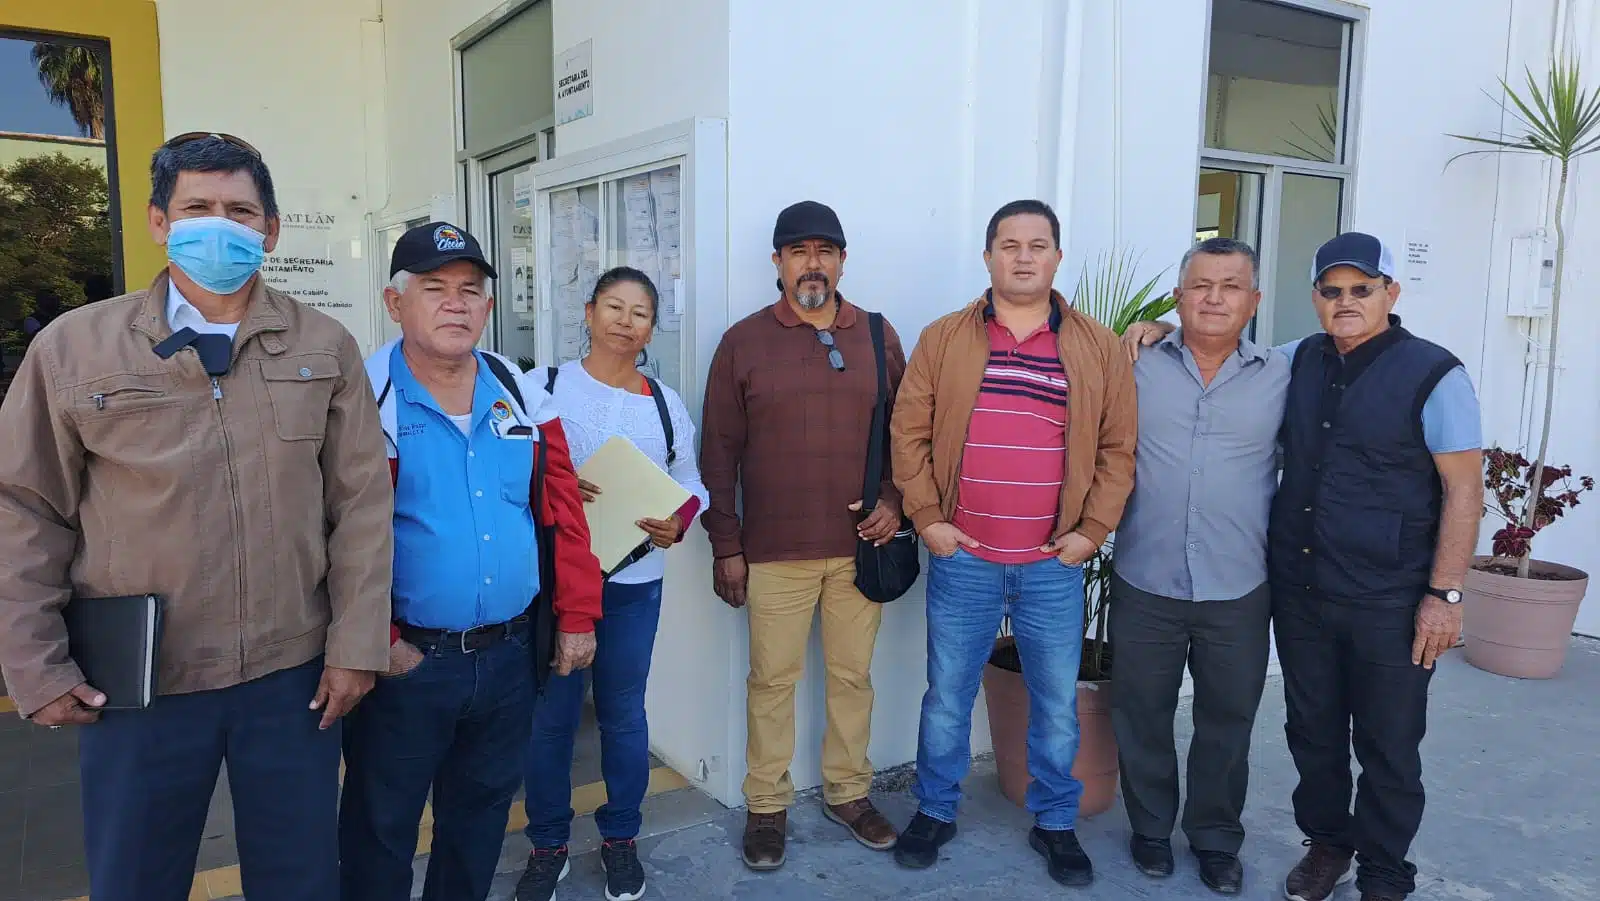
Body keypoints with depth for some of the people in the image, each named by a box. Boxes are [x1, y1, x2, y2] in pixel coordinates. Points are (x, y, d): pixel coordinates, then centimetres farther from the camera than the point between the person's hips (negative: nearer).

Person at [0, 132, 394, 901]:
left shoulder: (325, 347, 0)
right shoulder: (72, 346, -2)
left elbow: (362, 501, -1)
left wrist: (355, 646, -5)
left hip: (293, 673, 1)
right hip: (135, 683, 0)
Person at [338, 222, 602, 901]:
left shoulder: (522, 395, 5)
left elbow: (563, 511, 6)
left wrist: (576, 618, 4)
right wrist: (375, 640, -16)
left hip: (510, 657, 5)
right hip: (406, 659, -4)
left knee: (481, 815, 21)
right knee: (382, 825, 13)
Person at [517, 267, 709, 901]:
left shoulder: (666, 404, 6)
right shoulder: (545, 387, -2)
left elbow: (692, 484, 10)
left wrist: (678, 523, -10)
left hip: (635, 582, 2)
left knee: (623, 712, 13)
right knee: (551, 714, 7)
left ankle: (620, 838, 32)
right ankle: (548, 843, 28)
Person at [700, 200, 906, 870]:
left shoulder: (878, 336, 6)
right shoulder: (744, 342, 0)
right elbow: (719, 451, 0)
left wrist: (895, 501, -3)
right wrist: (726, 545, -2)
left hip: (861, 546, 2)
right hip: (775, 552, -2)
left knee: (853, 676, 13)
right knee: (772, 680, 8)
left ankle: (848, 792, 31)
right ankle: (767, 805, 25)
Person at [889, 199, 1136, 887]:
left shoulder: (1098, 348, 2)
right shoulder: (943, 339, 1)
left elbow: (1119, 447, 2)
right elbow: (910, 432, 0)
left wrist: (1092, 529, -4)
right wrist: (926, 517, -7)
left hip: (1054, 565, 1)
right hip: (961, 559, 0)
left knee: (1058, 705, 12)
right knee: (946, 697, 12)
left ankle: (1055, 823, 32)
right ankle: (935, 811, 32)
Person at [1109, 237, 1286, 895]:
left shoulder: (1283, 378, 1)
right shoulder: (1137, 367, -1)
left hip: (1238, 591, 1)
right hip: (1145, 583, 0)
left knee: (1227, 723, 14)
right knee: (1142, 716, 13)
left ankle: (1216, 837, 34)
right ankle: (1150, 827, 34)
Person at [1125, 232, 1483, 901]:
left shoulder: (1432, 375, -8)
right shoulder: (1296, 363, 6)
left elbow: (1464, 490, -9)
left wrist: (1445, 594, -12)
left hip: (1389, 604, -4)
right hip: (1299, 590, 5)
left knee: (1388, 748, 9)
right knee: (1312, 732, 17)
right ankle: (1326, 843, 38)